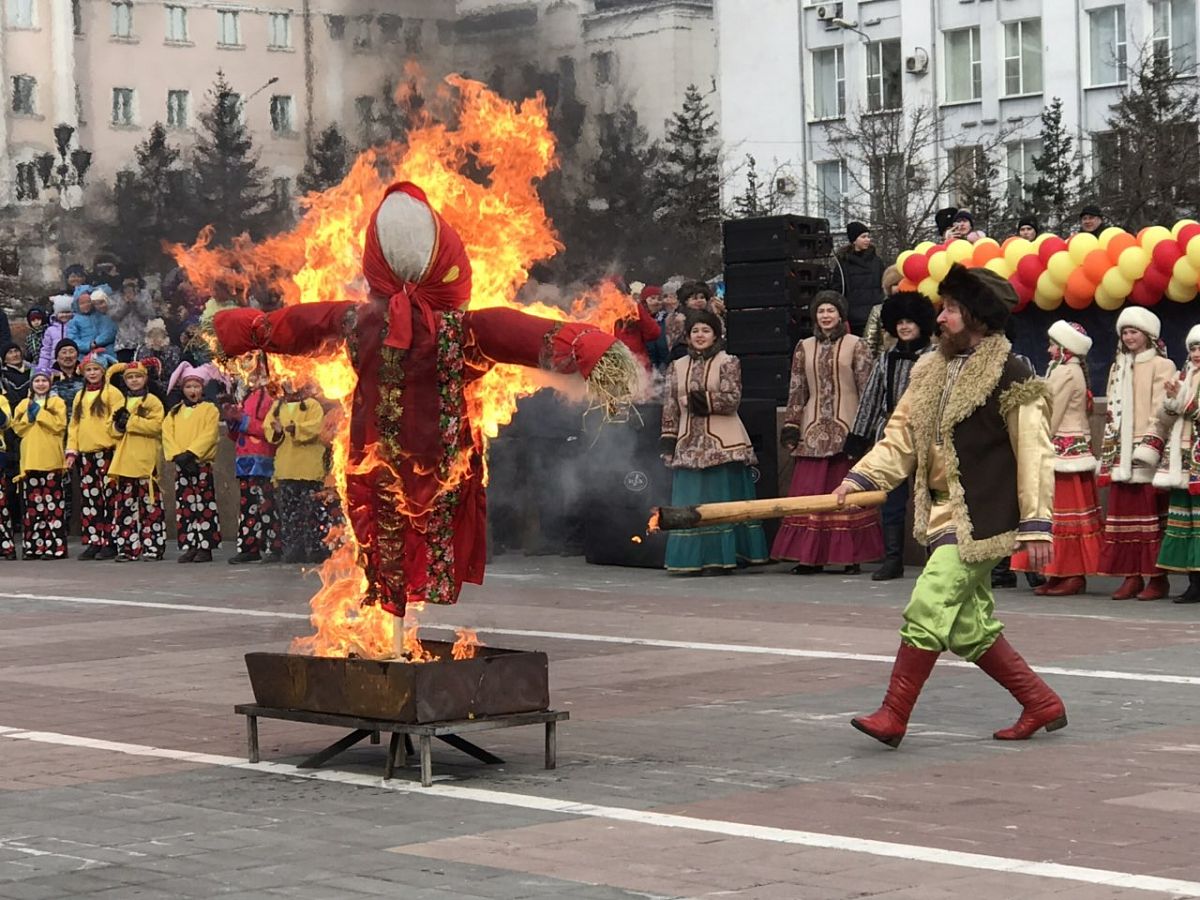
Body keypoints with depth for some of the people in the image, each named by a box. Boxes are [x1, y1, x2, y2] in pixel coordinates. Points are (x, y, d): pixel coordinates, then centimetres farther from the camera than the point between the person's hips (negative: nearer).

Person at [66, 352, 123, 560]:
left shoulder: (112, 393, 0)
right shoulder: (79, 397, 19)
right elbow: (73, 425, 19)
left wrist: (118, 449, -16)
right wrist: (71, 451, 9)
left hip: (107, 452, -6)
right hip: (85, 454, 6)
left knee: (109, 497, -6)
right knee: (89, 499, 6)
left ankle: (110, 542, -5)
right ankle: (92, 542, 10)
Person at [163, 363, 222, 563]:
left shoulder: (209, 409, 2)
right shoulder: (175, 412, 16)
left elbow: (209, 435, -11)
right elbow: (167, 434, 3)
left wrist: (190, 453, -20)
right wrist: (177, 455, -13)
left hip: (202, 463, -4)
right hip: (181, 465, 5)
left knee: (204, 505, -4)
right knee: (183, 506, 3)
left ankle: (205, 548, -3)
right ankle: (188, 546, 6)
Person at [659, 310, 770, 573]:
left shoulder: (728, 363, 1)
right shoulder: (678, 367, 13)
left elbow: (732, 400, -8)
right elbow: (670, 407, 11)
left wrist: (704, 400, -19)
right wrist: (668, 440, 5)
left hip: (722, 443, -4)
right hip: (690, 445, 4)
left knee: (722, 499, -3)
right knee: (691, 503, 2)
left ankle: (722, 558, 1)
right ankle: (694, 559, 6)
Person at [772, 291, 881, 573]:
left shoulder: (855, 346, 2)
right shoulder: (804, 348, 12)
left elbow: (867, 389, -1)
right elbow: (797, 391, 13)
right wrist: (791, 426, 6)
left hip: (846, 429, -3)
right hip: (813, 431, 3)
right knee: (809, 491, -1)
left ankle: (851, 555, 5)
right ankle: (809, 556, 3)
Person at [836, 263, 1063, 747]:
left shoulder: (1011, 376, -10)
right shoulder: (930, 371, 12)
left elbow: (1034, 454, -11)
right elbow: (901, 437, 12)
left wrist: (1036, 524, -14)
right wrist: (860, 478, -2)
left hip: (980, 519, -8)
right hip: (943, 514, 8)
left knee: (928, 608, -13)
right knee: (970, 627, 11)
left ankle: (892, 716, -7)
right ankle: (1042, 704, 24)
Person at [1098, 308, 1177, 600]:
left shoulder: (1162, 366, 1)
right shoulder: (1118, 368, 20)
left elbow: (1161, 410, -8)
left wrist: (1149, 446, -16)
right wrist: (1108, 453, 12)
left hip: (1147, 455, -6)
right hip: (1122, 454, 6)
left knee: (1151, 513, -7)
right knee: (1124, 511, 1)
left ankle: (1157, 578, -4)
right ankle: (1132, 576, 4)